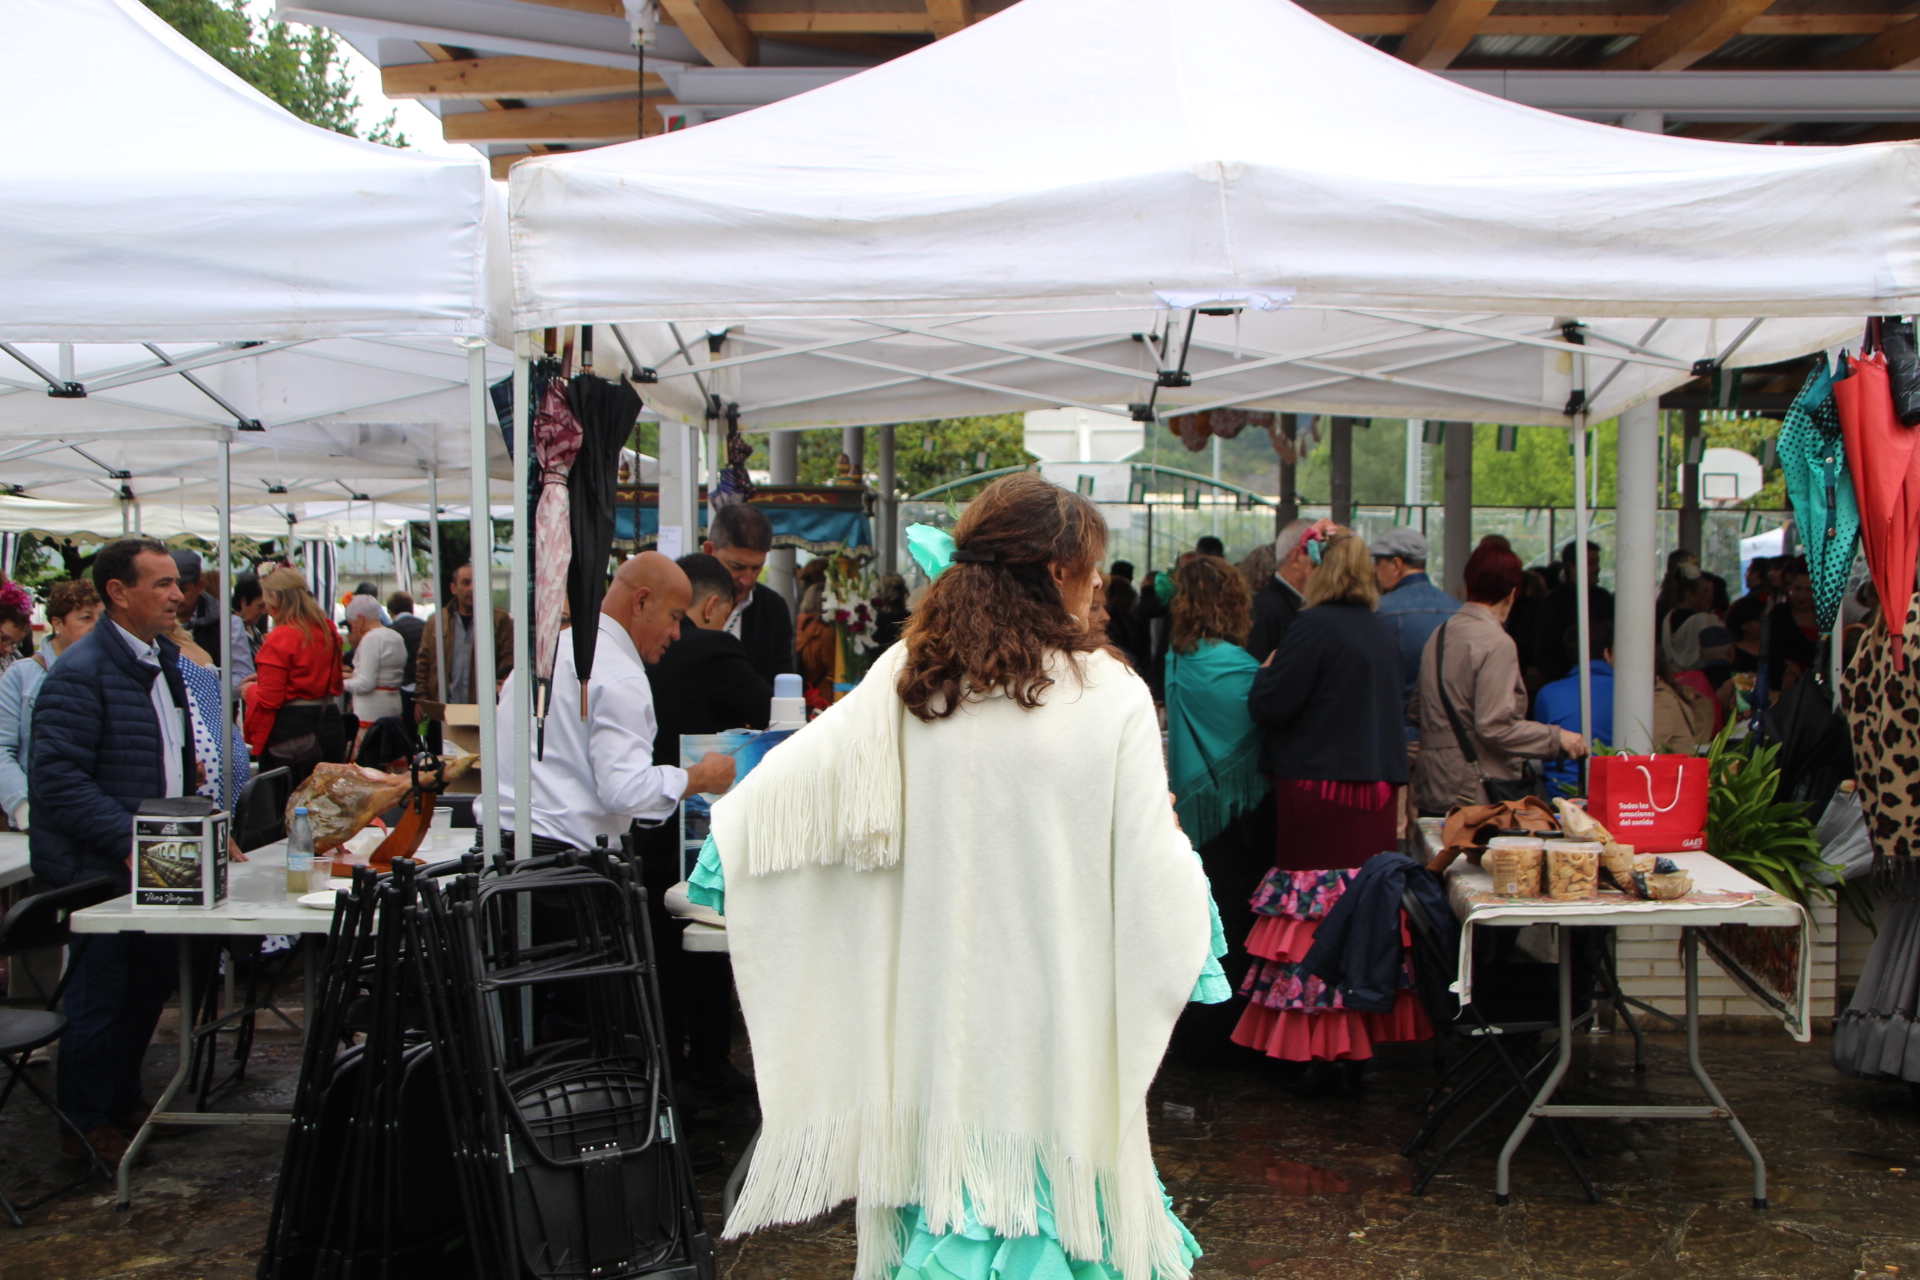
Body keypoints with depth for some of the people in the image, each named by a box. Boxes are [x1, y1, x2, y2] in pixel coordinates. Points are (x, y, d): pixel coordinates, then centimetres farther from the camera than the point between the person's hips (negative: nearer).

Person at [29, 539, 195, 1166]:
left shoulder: (163, 661, 11)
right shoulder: (80, 672, -18)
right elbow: (57, 779, -23)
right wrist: (130, 840, -26)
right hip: (97, 870, -8)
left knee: (150, 985, 17)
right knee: (100, 995, 3)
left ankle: (122, 1099, 34)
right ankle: (85, 1124, 19)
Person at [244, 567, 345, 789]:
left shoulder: (279, 639, -15)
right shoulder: (328, 631, 6)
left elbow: (267, 701, -16)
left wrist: (250, 689, 6)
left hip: (290, 731, -7)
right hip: (330, 727, 7)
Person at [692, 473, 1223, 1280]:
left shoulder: (908, 677, -1)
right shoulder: (1109, 697, -10)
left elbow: (802, 771, 4)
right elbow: (1149, 853, -8)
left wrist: (726, 840, 18)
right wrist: (1198, 923, 10)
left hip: (938, 994, 3)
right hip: (1059, 998, -3)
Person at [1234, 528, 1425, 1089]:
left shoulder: (1315, 627, -13)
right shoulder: (1383, 632, 10)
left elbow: (1268, 706, -14)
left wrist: (1268, 670, 5)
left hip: (1320, 790, -7)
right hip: (1377, 790, 7)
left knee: (1319, 924, -2)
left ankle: (1329, 1053, 0)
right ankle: (1363, 1040, 17)